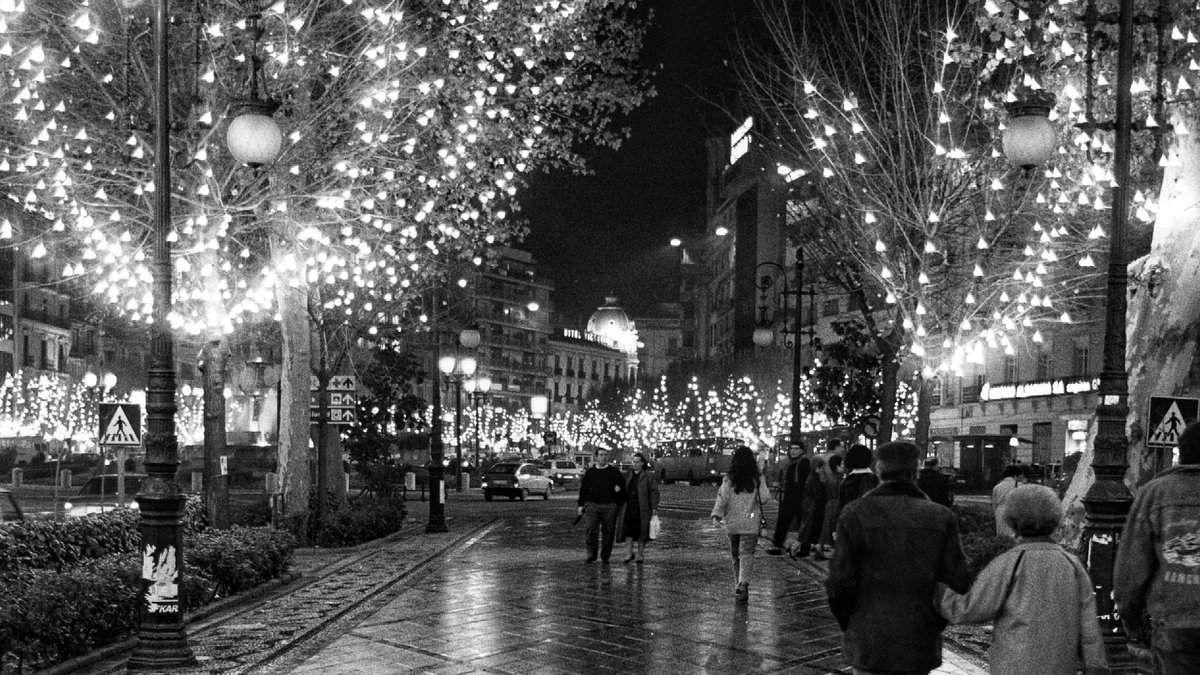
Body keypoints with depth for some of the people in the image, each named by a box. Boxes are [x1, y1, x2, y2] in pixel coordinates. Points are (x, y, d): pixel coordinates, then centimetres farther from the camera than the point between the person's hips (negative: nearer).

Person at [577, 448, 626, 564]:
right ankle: (591, 555, 1)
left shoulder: (614, 471, 8)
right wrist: (581, 505, 7)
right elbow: (583, 489, 12)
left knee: (608, 532, 2)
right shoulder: (590, 472, 11)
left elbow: (622, 485, 12)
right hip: (592, 505, 0)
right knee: (590, 530, -10)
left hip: (610, 506, 0)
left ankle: (605, 556, 13)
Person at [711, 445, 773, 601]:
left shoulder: (728, 479, -3)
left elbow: (722, 498, -9)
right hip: (751, 523, -1)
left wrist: (716, 514, -8)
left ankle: (739, 585, 21)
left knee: (736, 555, 14)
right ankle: (743, 583, -24)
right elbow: (764, 498, -4)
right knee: (747, 553, -5)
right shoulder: (757, 478, -4)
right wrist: (767, 491, 16)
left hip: (732, 523, 1)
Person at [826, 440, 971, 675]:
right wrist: (935, 623, 10)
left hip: (869, 643, -2)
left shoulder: (855, 513, -9)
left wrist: (849, 626, 6)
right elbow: (958, 584, -5)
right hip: (921, 646, 2)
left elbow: (839, 584, -11)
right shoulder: (941, 518, -3)